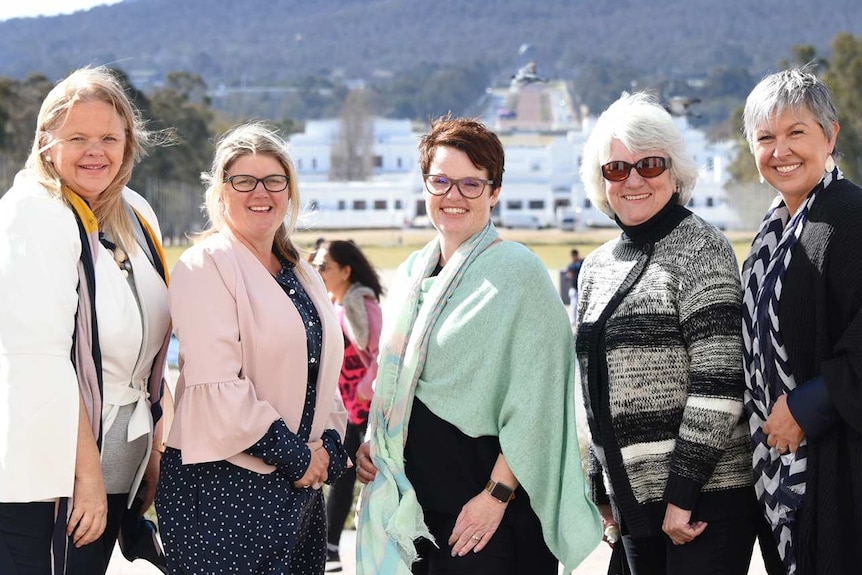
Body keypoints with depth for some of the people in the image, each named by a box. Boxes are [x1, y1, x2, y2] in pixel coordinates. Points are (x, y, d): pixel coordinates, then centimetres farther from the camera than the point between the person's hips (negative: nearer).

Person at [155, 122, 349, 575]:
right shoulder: (206, 265, -8)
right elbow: (217, 388, -17)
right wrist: (296, 454, -13)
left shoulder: (300, 274, 17)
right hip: (223, 486, -7)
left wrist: (329, 445, 2)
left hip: (301, 481, 8)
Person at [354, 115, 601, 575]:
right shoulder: (412, 273, 11)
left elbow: (534, 402, -13)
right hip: (410, 497, 6)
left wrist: (498, 495, -17)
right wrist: (372, 441, 5)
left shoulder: (518, 271, -9)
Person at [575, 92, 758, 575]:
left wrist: (683, 493, -17)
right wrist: (602, 491, 16)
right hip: (633, 495, 7)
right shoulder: (598, 267, 14)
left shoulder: (701, 249, -7)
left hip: (704, 497, -7)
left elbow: (719, 381, -14)